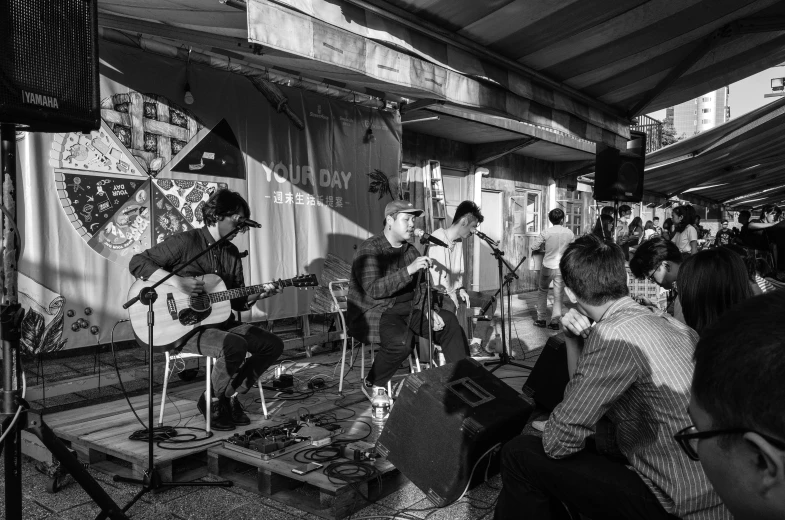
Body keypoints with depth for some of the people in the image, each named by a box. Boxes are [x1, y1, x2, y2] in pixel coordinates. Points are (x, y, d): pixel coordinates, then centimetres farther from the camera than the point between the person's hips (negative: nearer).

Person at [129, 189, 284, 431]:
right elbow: (137, 263, -14)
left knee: (273, 345, -5)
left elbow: (238, 302, 14)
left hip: (220, 321, 7)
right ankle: (213, 401, -5)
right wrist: (178, 281, -24)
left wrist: (257, 295, -7)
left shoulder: (232, 252, 11)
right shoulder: (186, 242, -10)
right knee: (235, 346, -34)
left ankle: (229, 396, 8)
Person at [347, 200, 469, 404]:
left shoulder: (411, 251, 10)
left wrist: (428, 311, -4)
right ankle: (372, 385, -9)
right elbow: (373, 290, -30)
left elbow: (421, 288, 16)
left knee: (449, 321, -6)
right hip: (372, 314, -7)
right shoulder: (369, 250, -15)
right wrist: (409, 270, -36)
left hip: (407, 310, 8)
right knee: (400, 340, -35)